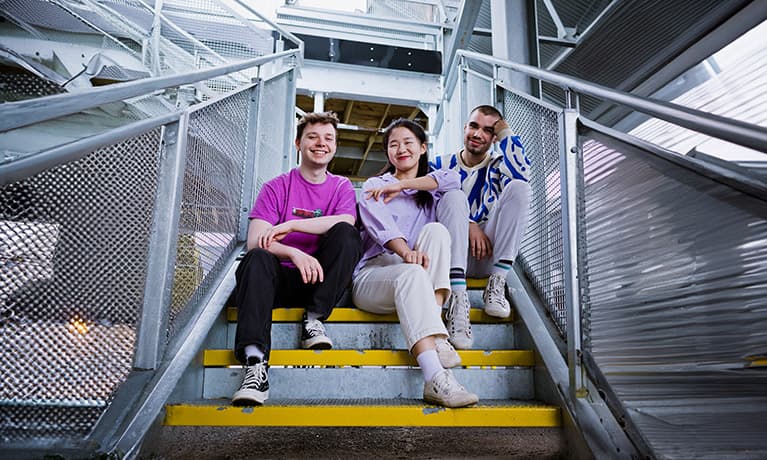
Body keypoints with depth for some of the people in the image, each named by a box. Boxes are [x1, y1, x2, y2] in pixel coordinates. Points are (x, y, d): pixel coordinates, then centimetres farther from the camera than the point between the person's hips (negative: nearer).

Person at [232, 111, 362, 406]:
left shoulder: (342, 187, 11)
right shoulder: (276, 188, 6)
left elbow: (346, 222, -14)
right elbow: (254, 241, -8)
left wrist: (291, 225, -22)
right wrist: (294, 253, -29)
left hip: (323, 279, 1)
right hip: (282, 278, 0)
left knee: (346, 234, -24)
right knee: (257, 259, -32)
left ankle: (314, 319, -19)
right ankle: (255, 363, -42)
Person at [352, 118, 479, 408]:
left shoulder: (432, 193, 24)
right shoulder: (375, 186, 14)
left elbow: (455, 179, -2)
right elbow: (379, 224, -9)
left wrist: (402, 184, -3)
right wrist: (406, 251, -29)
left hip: (412, 277, 3)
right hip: (373, 273, -3)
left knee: (435, 230, -24)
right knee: (411, 273, -35)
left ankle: (435, 337, -33)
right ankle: (435, 380, -49)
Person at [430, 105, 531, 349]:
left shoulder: (498, 164, 14)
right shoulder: (441, 164, 14)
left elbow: (522, 175, -12)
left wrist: (506, 134, -2)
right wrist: (469, 226, -18)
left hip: (487, 255, 1)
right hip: (450, 255, 0)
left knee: (519, 188, -17)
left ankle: (496, 284, -25)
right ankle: (457, 299, -40)